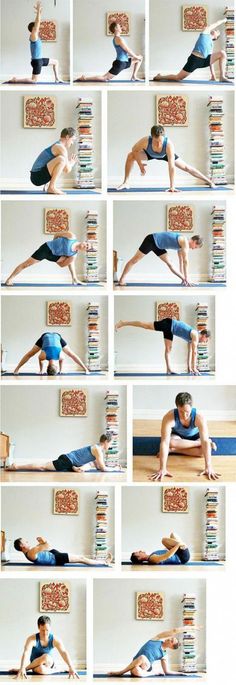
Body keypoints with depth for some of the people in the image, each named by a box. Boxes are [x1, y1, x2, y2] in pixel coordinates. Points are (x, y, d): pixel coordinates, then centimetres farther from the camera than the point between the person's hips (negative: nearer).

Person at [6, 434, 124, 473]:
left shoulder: (98, 448, 17)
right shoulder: (98, 450, -12)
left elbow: (97, 466, 25)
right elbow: (103, 468, -13)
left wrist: (113, 467, 19)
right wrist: (115, 469, -2)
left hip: (70, 461, 9)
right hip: (67, 460, -9)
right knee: (42, 466, -10)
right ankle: (15, 466, -11)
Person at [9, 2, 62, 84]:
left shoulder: (35, 35, 8)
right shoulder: (33, 36, -16)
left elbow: (37, 22, 17)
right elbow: (37, 23, -22)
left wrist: (40, 12, 15)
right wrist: (38, 11, -20)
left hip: (40, 59, 10)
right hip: (36, 61, -10)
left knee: (56, 62, 20)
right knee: (34, 81, -11)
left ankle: (57, 79, 20)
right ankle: (14, 80, -7)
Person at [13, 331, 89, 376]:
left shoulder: (60, 356, -32)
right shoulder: (43, 356, -34)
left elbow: (62, 360, -6)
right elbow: (40, 360, -9)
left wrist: (60, 370, 6)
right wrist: (41, 370, 4)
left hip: (56, 337, 1)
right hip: (45, 337, 0)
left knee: (71, 354, 8)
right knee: (29, 354, 3)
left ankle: (85, 369, 18)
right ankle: (17, 369, 14)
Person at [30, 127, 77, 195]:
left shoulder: (56, 146, 21)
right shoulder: (61, 148, -10)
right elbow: (67, 170, -13)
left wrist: (69, 162, 24)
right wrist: (72, 163, 6)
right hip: (38, 177, -11)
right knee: (61, 159, -27)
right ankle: (51, 187, -24)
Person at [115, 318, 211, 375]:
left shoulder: (191, 338, 11)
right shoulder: (195, 335, -14)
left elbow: (190, 352, 19)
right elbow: (194, 352, -20)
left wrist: (189, 367, 17)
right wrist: (194, 368, -20)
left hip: (169, 329, 9)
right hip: (168, 324, -9)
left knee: (168, 349, 4)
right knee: (146, 325, -9)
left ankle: (168, 369, 0)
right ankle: (123, 323, -8)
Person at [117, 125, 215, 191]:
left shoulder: (169, 144, -46)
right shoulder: (145, 141, -45)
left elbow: (171, 167, -46)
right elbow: (134, 150, -21)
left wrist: (172, 187, -49)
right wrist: (140, 164, -27)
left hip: (165, 154, -1)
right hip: (149, 154, 1)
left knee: (185, 167, 4)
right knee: (131, 156, -25)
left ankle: (209, 181, 22)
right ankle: (126, 182, -11)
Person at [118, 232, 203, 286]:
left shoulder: (182, 244, 9)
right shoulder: (185, 242, -18)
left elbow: (181, 261, 15)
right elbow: (185, 261, -21)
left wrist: (183, 278, 14)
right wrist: (186, 279, -20)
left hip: (157, 245, 9)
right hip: (151, 240, -9)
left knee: (169, 263, 5)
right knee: (134, 260, -4)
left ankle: (183, 279, 8)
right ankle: (121, 280, -2)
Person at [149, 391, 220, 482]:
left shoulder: (199, 417, -37)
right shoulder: (169, 417, -37)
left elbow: (205, 442, -40)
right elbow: (165, 443, -41)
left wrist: (208, 468, -47)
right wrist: (162, 469, -47)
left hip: (195, 436, -1)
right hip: (177, 436, 1)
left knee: (205, 449, -32)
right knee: (171, 442, -36)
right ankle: (199, 443, -15)